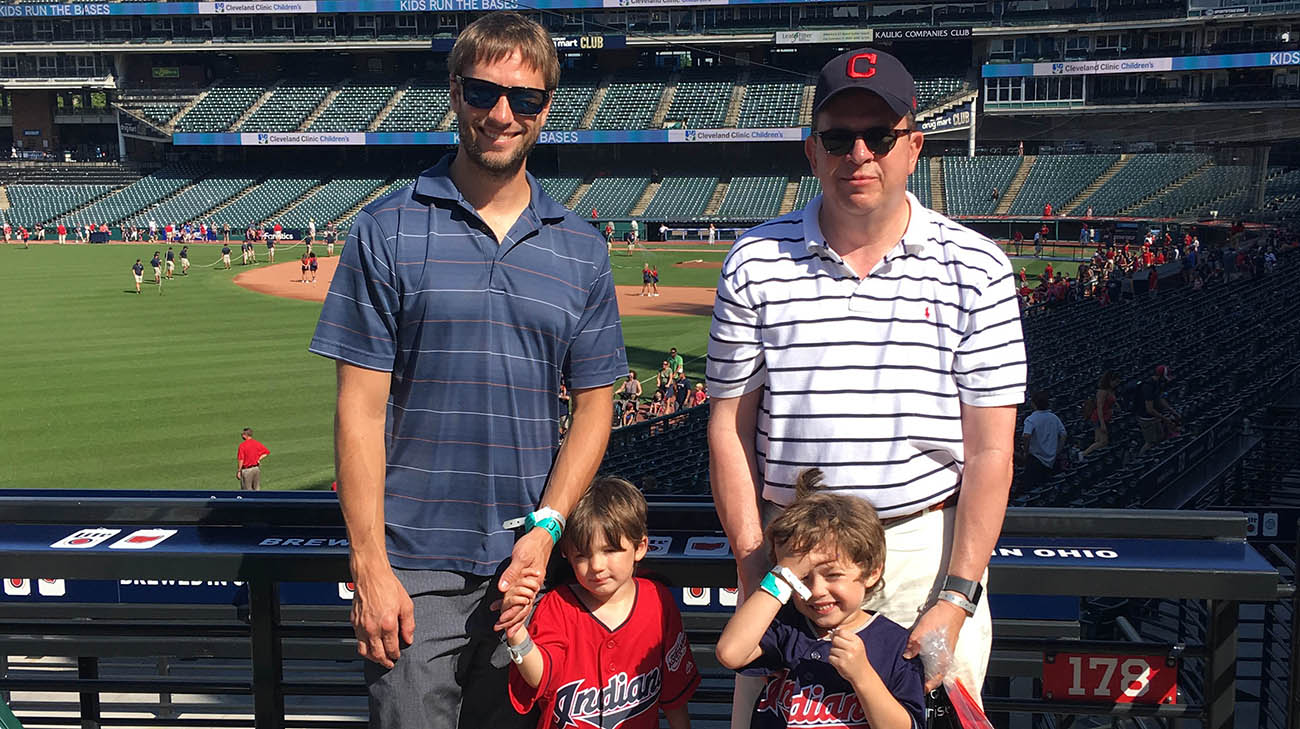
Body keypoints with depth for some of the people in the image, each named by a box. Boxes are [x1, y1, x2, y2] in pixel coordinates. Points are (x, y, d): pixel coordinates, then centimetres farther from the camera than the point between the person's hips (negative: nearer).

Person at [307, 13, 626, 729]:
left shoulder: (579, 247, 6)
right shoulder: (389, 229, -2)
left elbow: (593, 406, 7)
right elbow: (361, 408, -5)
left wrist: (546, 528, -6)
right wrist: (370, 568, -10)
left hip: (531, 561, 3)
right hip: (415, 565, -2)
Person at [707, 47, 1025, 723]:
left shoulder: (975, 268, -2)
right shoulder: (755, 262, 0)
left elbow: (989, 451, -3)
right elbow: (729, 429, 2)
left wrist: (954, 600, -9)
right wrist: (756, 572, -5)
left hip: (929, 548, 0)